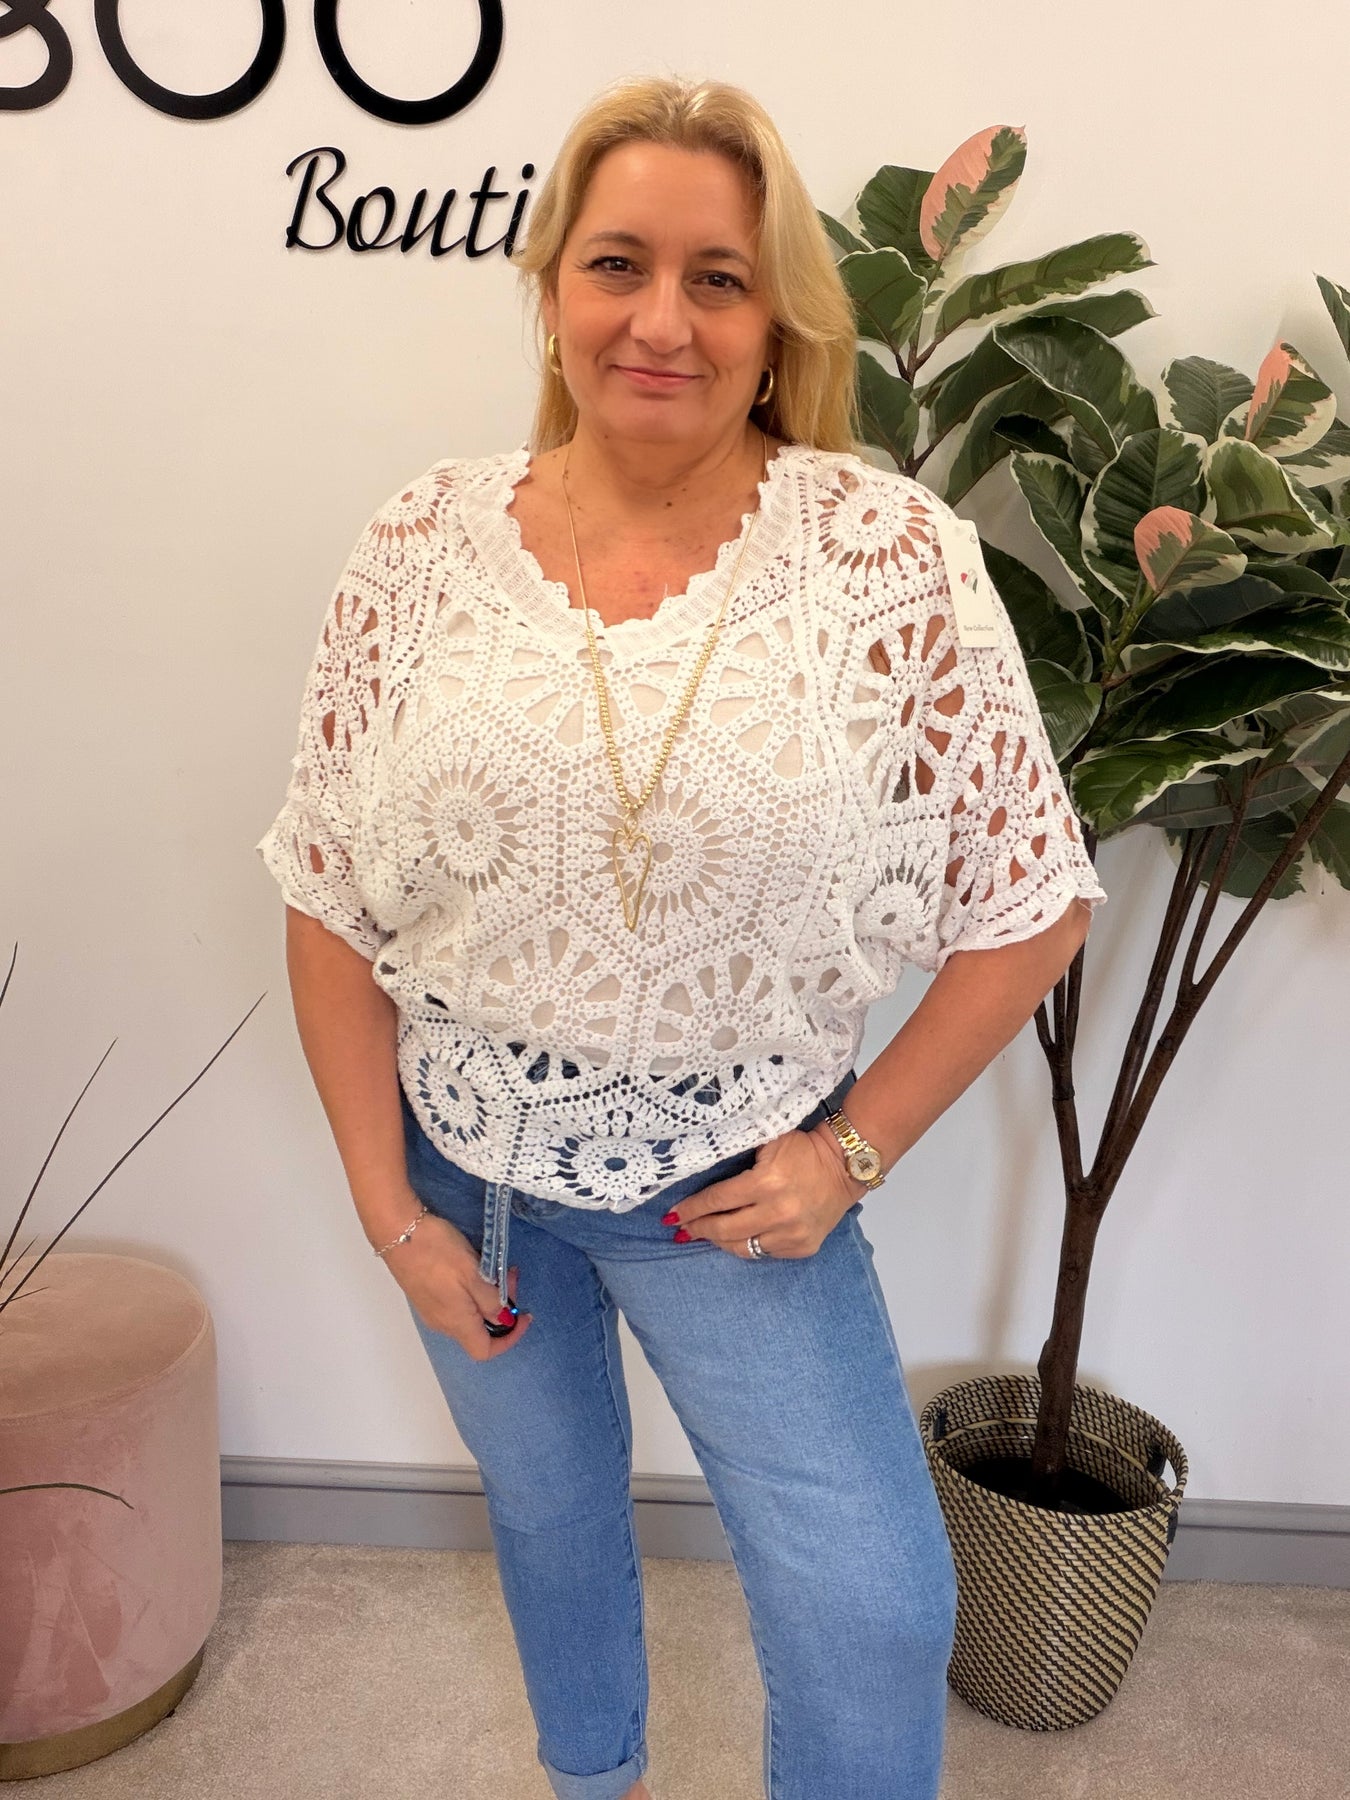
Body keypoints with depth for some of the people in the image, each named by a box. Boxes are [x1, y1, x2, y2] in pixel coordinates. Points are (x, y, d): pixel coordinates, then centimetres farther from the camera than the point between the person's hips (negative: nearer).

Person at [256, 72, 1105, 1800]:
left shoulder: (889, 553, -14)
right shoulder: (425, 544, -8)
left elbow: (1030, 897, -7)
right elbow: (329, 897, -3)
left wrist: (858, 1145, -10)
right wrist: (387, 1202, -5)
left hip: (740, 1184, -2)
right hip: (466, 1160, 3)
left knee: (876, 1613, 0)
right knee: (548, 1514, 24)